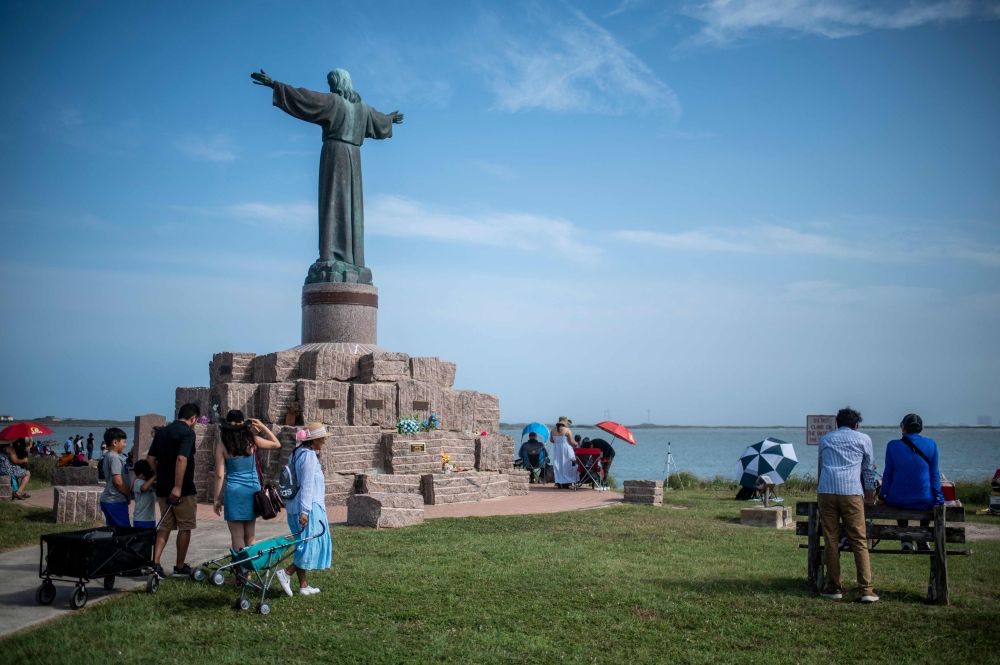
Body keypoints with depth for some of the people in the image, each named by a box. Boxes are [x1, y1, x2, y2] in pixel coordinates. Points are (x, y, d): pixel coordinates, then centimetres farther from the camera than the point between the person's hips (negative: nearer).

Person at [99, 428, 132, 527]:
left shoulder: (108, 457, 15)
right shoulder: (115, 458, -15)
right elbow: (118, 481, -22)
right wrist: (129, 495, -7)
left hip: (109, 500, 10)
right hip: (116, 502, -10)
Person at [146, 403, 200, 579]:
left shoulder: (162, 432, 12)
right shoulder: (187, 432, -12)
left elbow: (150, 458, 12)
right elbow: (181, 459, -25)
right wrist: (178, 487, -25)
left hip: (163, 488, 7)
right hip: (183, 489, -7)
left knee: (165, 526, 13)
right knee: (185, 527, 6)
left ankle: (155, 563, -1)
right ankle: (180, 567, 13)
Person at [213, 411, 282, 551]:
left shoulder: (222, 445, -6)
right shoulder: (252, 441, -2)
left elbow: (220, 475, -7)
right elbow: (276, 444, 14)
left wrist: (217, 498, 0)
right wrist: (263, 427, 14)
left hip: (234, 491, -3)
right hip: (253, 489, 3)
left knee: (237, 536, 3)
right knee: (250, 537, 14)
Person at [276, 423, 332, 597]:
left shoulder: (297, 453, 13)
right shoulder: (309, 455, -15)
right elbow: (307, 485, -20)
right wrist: (305, 511, -22)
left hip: (295, 507, 10)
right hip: (310, 508, -10)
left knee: (304, 546, 13)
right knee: (313, 545, -4)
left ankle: (303, 585, 17)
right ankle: (287, 573, -10)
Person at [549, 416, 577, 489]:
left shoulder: (554, 430, 3)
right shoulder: (568, 430, -12)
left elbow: (551, 440, 10)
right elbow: (571, 442, -11)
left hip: (556, 449, 4)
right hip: (566, 450, -4)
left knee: (558, 466, 8)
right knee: (566, 466, 4)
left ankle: (559, 483, 4)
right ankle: (566, 484, 2)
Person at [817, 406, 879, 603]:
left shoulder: (825, 439, 21)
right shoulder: (863, 439, 14)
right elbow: (869, 469, 21)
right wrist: (870, 493, 33)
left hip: (826, 491, 2)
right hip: (851, 492, -2)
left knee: (831, 541, 5)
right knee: (859, 542, 0)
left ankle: (833, 587, 7)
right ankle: (866, 589, -4)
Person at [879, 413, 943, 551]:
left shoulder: (892, 445, -4)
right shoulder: (931, 444, -3)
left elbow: (888, 474, 3)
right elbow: (934, 474, 2)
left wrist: (882, 495, 15)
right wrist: (938, 498, 12)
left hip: (897, 501, 0)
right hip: (924, 501, 0)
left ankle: (906, 540, 31)